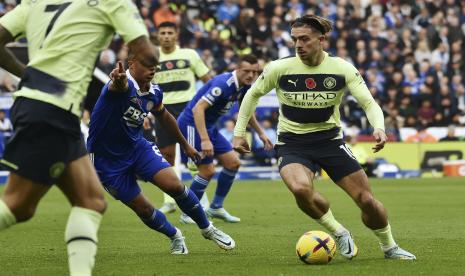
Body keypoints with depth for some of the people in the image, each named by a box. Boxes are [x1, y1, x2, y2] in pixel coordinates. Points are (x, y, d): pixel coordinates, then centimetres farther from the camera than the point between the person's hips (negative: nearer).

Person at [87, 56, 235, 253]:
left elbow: (164, 117, 19)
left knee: (175, 185, -12)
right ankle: (175, 237, 26)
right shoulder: (125, 84, -26)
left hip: (138, 147, 5)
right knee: (143, 209, -3)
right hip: (108, 160, -5)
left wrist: (185, 145, 29)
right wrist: (118, 81, -79)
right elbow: (118, 86, -53)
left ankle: (207, 229, 9)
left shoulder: (154, 93, -3)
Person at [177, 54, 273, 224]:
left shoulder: (244, 86, 0)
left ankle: (216, 208, 19)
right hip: (192, 124, -9)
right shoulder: (224, 84, -27)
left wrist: (261, 133, 22)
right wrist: (204, 140, -38)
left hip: (209, 126, 9)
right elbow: (198, 108, -33)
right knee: (207, 170, -12)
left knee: (233, 162, 6)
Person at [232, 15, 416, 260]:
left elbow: (369, 103, -10)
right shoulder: (279, 69, -10)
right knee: (301, 189, -35)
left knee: (367, 200, -4)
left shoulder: (342, 69, -9)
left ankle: (389, 247, 25)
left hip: (330, 139, 2)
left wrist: (379, 128, -30)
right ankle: (339, 233, -10)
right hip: (292, 145, -1)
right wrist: (239, 132, 6)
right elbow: (253, 95, 7)